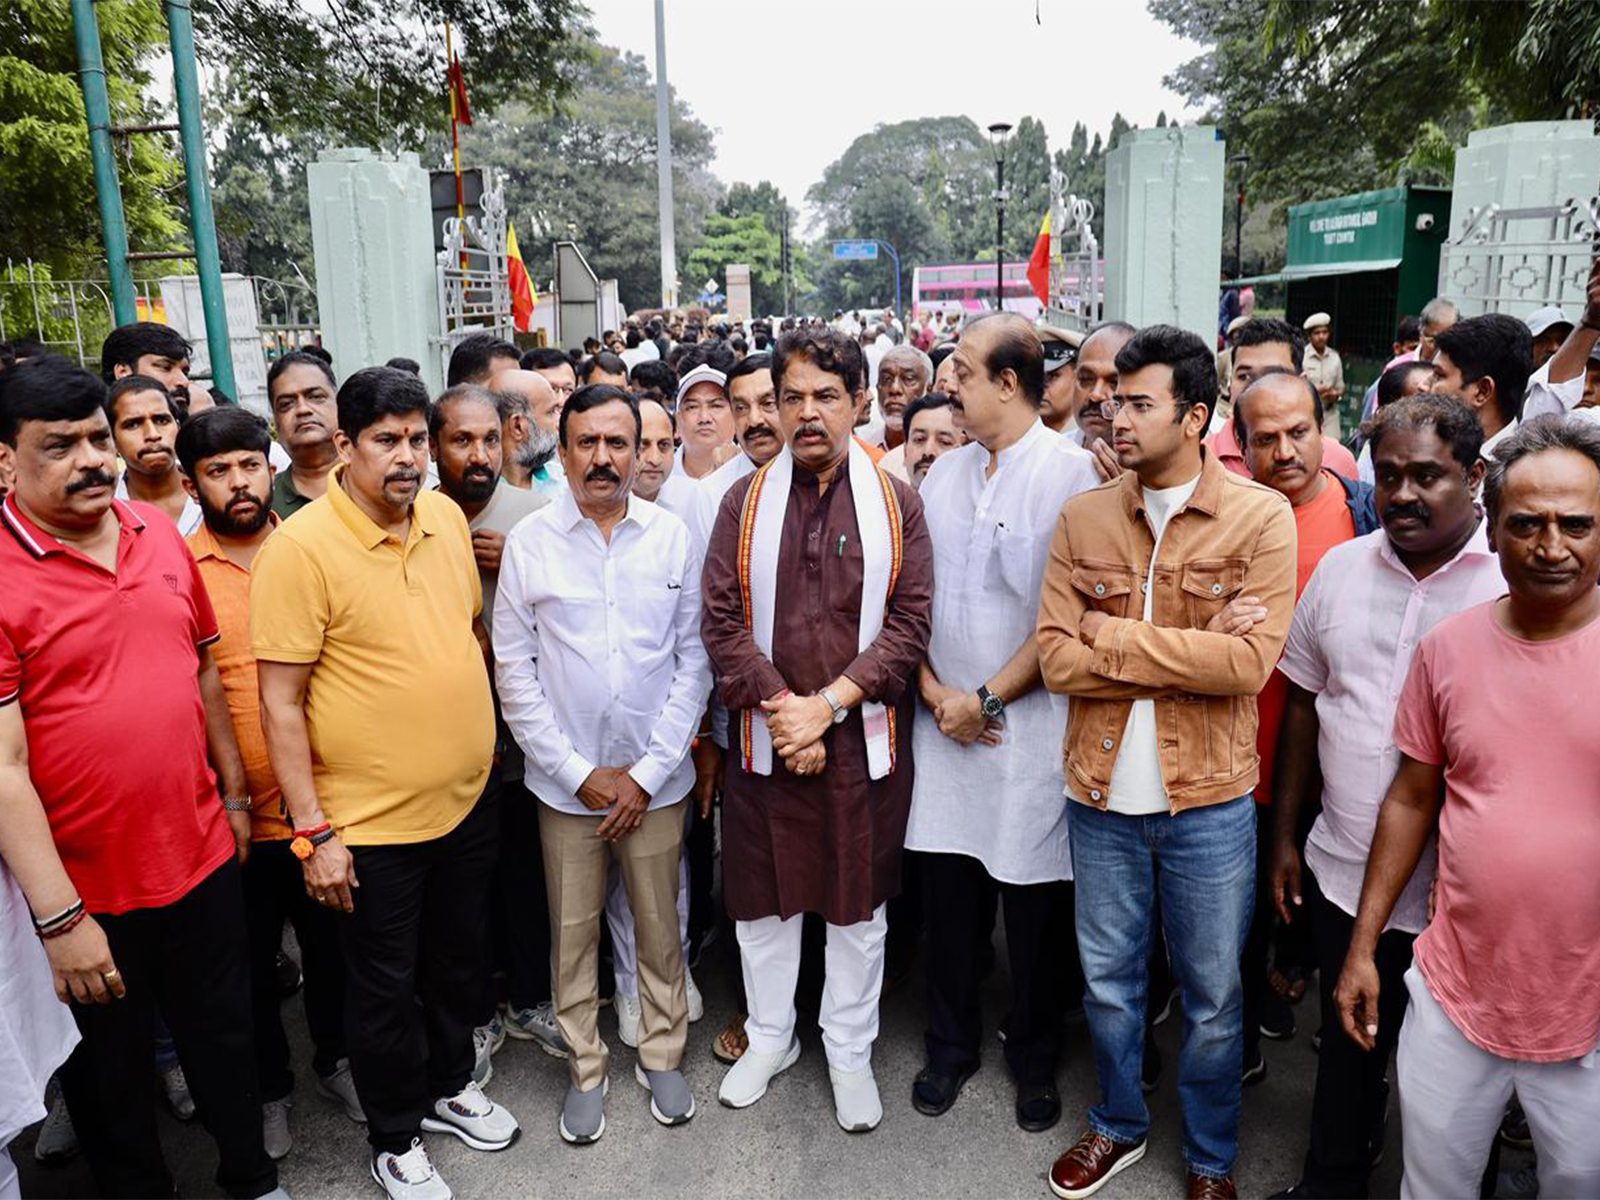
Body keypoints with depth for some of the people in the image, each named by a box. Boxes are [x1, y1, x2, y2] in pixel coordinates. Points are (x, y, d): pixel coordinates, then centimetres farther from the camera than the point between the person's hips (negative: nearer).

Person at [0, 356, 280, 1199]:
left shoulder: (159, 534, 1)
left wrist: (234, 791, 13)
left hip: (202, 853, 5)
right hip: (88, 887, -5)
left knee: (225, 1034, 22)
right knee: (111, 1072, 17)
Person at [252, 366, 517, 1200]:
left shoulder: (445, 516, 1)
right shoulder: (301, 547, -18)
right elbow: (279, 701, -16)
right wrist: (312, 833, -16)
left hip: (468, 801, 6)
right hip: (371, 821, -5)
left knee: (459, 962, 23)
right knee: (385, 988, 13)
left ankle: (449, 1086, 47)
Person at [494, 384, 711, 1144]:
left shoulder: (673, 537, -3)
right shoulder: (528, 542, -5)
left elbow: (694, 661, -1)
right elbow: (514, 671, -3)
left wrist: (648, 774, -7)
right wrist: (580, 772, -7)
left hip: (655, 780, 1)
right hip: (566, 782, 0)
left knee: (659, 927, 13)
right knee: (572, 933, 12)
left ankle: (661, 1054, 35)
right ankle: (585, 1068, 33)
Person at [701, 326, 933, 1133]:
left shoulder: (896, 503, -1)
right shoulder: (745, 502, 2)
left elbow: (909, 622, -8)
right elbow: (721, 621, -5)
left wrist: (827, 703, -16)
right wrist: (780, 707, -15)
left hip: (864, 738, -1)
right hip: (763, 737, 1)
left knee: (858, 902, 13)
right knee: (764, 895, 15)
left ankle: (850, 1051, 34)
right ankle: (770, 1036, 38)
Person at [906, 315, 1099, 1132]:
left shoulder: (1070, 473, -9)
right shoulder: (945, 474, 8)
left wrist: (985, 699, -13)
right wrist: (936, 691, -5)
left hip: (1029, 727, -4)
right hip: (944, 722, 4)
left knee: (1034, 906, 10)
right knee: (949, 895, 13)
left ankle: (1035, 1059, 32)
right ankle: (951, 1046, 34)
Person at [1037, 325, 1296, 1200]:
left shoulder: (1261, 517, -9)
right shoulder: (1083, 518, -1)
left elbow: (1248, 664, -19)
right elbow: (1055, 658, -9)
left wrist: (1111, 637, -15)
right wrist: (1192, 650, -17)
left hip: (1209, 802, -2)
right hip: (1103, 795, 2)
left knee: (1212, 995, 16)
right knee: (1107, 980, 19)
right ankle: (1119, 1125, 43)